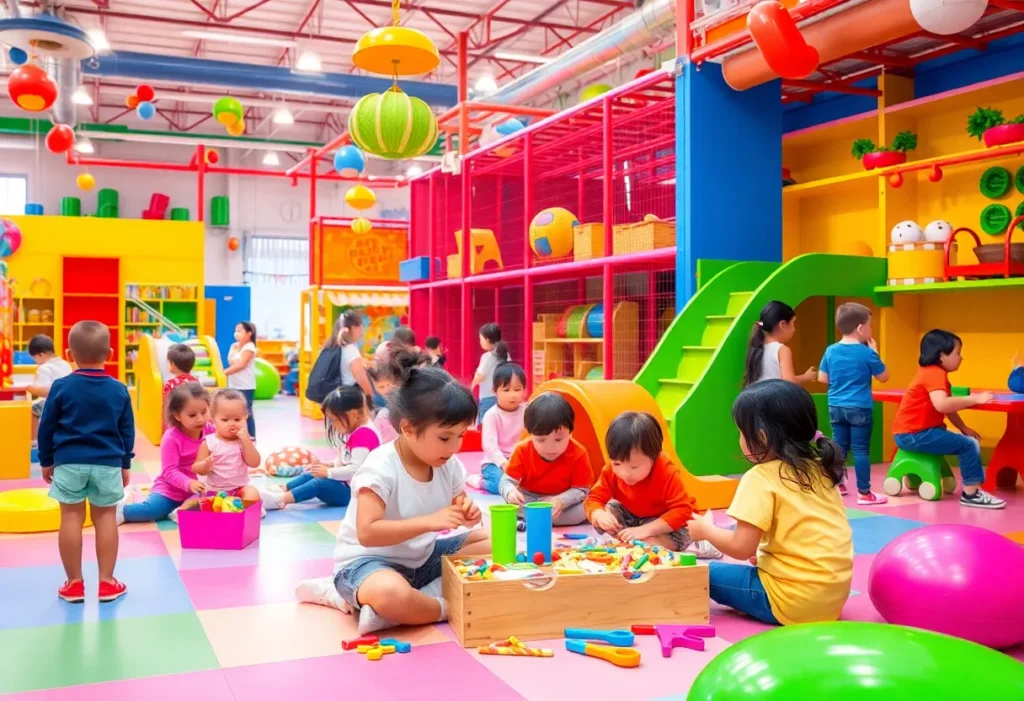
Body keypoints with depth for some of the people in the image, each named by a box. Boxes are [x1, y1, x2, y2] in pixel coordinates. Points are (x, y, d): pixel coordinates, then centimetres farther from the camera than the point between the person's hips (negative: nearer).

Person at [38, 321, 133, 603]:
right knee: (106, 518, 7)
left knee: (71, 518, 6)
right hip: (108, 463, 1)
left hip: (69, 462, -1)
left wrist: (46, 461, 14)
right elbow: (127, 432, 6)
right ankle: (106, 582, 10)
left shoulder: (61, 387, -4)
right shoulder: (119, 390, 1)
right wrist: (125, 464, 16)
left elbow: (46, 428, 2)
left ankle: (74, 583, 11)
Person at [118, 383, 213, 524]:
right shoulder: (171, 438, -17)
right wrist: (189, 483, -40)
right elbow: (169, 472, -23)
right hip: (171, 489, -4)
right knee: (152, 509, -27)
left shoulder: (211, 430, -5)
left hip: (198, 489, 4)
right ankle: (121, 511, -1)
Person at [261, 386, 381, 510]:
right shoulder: (356, 432, 14)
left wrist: (328, 472, -20)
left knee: (319, 484, -23)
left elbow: (355, 469, -29)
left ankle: (280, 499, -30)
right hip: (345, 482, 11)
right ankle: (280, 491, -3)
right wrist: (328, 465, 4)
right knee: (309, 476, 7)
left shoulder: (363, 434, -23)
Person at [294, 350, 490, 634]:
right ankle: (445, 605, -13)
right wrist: (429, 521, -36)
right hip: (368, 561, -9)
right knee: (392, 595, -44)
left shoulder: (449, 465, -1)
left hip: (421, 557, 10)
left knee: (494, 543, -4)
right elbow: (367, 533, -30)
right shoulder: (381, 468, -23)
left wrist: (467, 514, -14)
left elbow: (451, 515, 12)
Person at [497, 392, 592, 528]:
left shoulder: (578, 454, -21)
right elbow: (507, 481, -18)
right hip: (528, 499, 0)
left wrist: (561, 501, -39)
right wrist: (511, 492, -43)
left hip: (566, 501, 1)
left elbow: (581, 490, -19)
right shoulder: (523, 451, -18)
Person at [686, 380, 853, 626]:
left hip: (794, 600, -7)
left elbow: (742, 548, -16)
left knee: (706, 573, 4)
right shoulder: (819, 469, 7)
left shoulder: (761, 478, -14)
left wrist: (705, 529, 2)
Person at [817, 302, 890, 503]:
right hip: (859, 408, -5)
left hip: (835, 407, 5)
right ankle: (864, 493, 4)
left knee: (839, 447, 15)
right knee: (860, 449, 0)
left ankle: (837, 485, 24)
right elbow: (883, 377, 0)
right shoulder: (866, 353, -11)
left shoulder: (830, 351, 2)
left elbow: (822, 378, 7)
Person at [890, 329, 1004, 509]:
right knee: (968, 445, -14)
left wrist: (964, 429, 12)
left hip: (917, 432, 11)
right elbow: (942, 405, -34)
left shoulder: (935, 373, 15)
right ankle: (971, 494, -10)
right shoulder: (934, 373, -17)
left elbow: (948, 407, 18)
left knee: (969, 441, 15)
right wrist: (975, 399, -27)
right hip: (913, 434, -11)